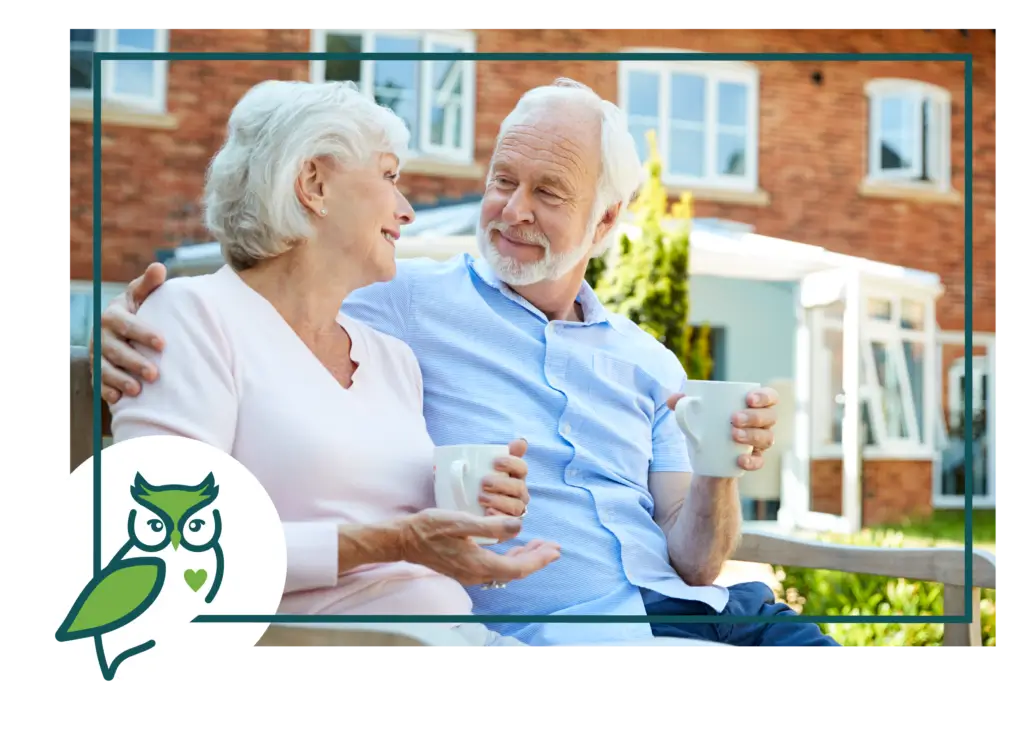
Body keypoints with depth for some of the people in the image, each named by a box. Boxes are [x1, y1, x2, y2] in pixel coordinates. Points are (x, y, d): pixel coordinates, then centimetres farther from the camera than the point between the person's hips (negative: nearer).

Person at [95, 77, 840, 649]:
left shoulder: (650, 366, 17)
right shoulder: (410, 301, 6)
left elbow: (693, 563, 12)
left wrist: (721, 469, -8)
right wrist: (132, 333, -23)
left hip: (685, 611, 5)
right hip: (549, 628, -5)